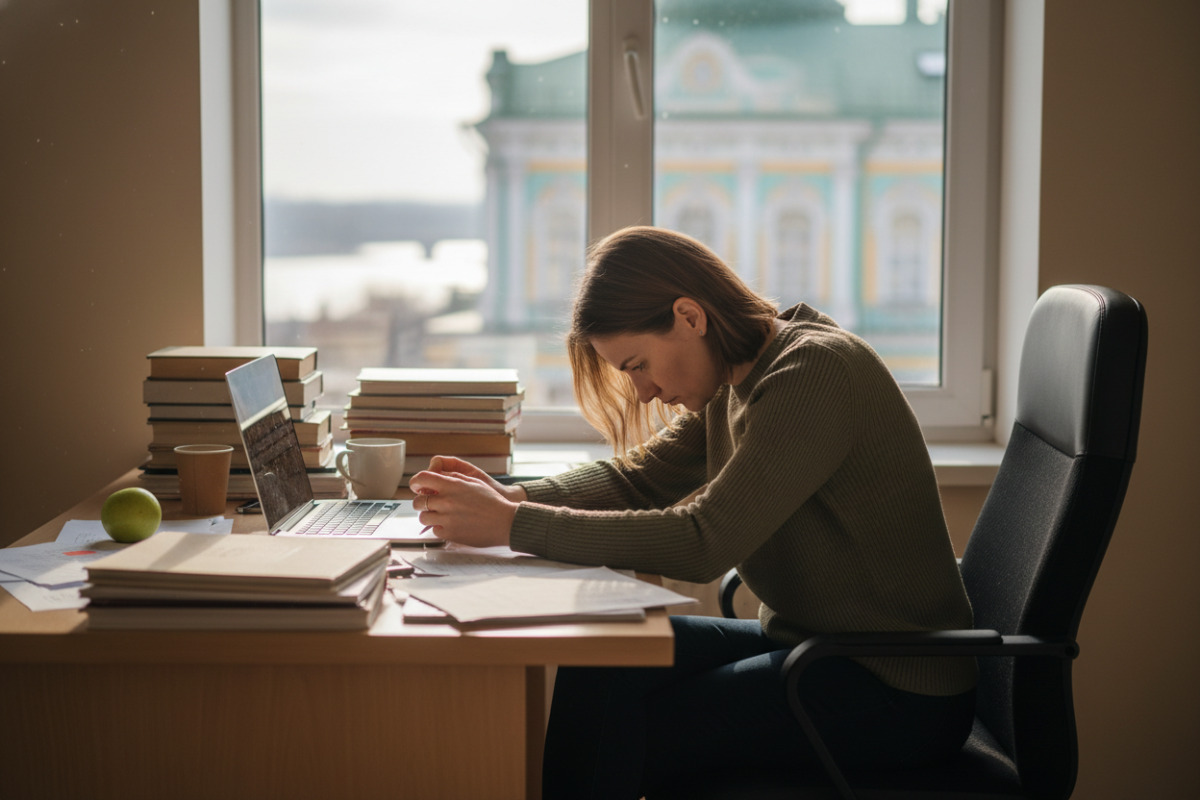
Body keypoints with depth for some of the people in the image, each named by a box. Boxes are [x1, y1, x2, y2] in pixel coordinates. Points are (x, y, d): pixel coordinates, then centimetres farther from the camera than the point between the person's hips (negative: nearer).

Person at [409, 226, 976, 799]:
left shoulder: (816, 373, -22)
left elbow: (701, 542, -28)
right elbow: (638, 476, 11)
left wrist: (511, 526, -26)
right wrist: (509, 497, -8)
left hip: (899, 691, -9)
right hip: (803, 641, 9)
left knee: (611, 735, -17)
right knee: (599, 666, -6)